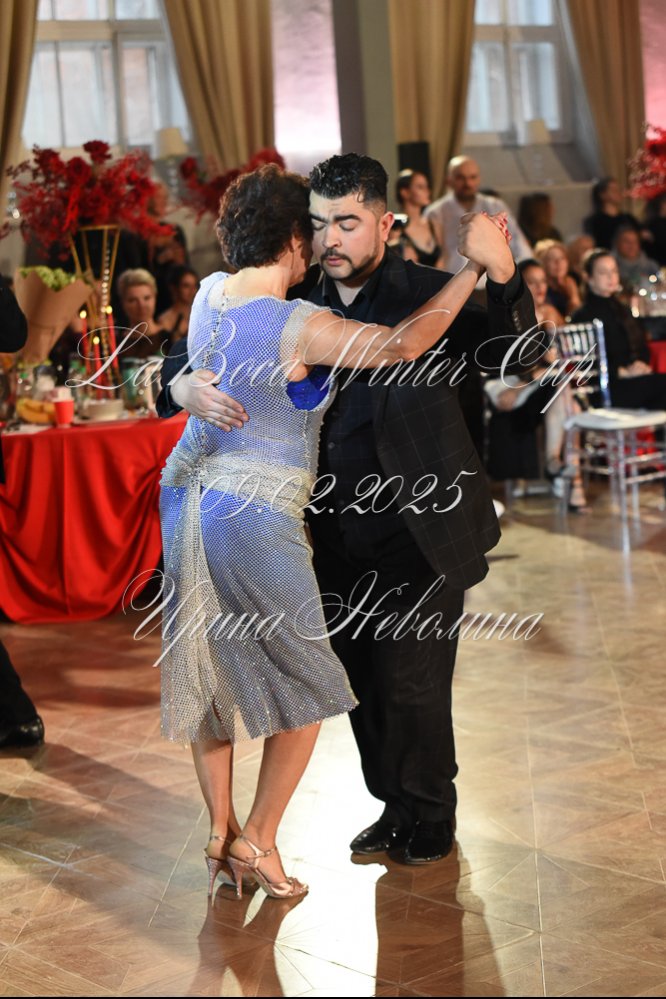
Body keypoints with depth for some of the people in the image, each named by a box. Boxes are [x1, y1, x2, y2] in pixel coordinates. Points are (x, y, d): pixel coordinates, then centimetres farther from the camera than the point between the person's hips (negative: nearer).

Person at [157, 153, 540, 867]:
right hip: (337, 538, 5)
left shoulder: (428, 295, -8)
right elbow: (186, 356, 4)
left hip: (420, 536, -4)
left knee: (409, 685, 0)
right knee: (361, 683, 15)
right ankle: (396, 806, 36)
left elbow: (510, 354, -23)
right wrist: (188, 388, -22)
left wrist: (500, 273, -42)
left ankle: (430, 815, 25)